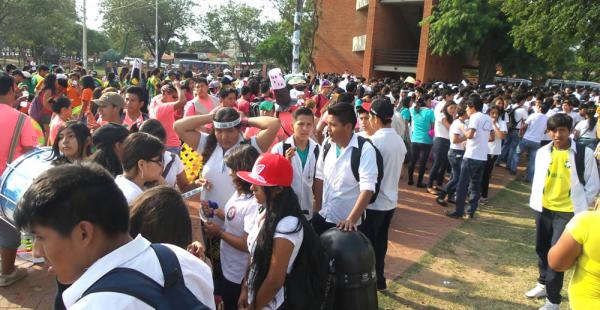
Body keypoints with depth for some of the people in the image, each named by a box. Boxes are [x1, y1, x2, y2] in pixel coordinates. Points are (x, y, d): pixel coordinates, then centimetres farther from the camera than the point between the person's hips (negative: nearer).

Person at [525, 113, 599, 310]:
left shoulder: (584, 153, -10)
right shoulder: (543, 152, 1)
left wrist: (579, 207, -6)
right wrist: (535, 201, 7)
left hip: (567, 212, -5)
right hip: (543, 209, 5)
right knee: (541, 249, 17)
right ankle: (543, 284, 39)